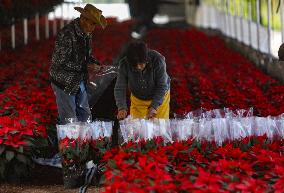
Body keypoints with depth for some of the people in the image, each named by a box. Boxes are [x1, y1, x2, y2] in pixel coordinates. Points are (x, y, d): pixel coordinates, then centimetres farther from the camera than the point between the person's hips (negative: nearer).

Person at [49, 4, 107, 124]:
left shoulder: (86, 34, 3)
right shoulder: (67, 34, -24)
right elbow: (62, 62, -26)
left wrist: (96, 64, -3)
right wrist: (86, 66, -26)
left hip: (79, 81, 8)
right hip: (64, 82, -8)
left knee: (85, 116, 14)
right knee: (69, 121, -4)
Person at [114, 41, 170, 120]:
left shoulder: (158, 60, -33)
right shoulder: (124, 64, -28)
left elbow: (162, 86, -26)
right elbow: (120, 88, -24)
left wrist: (154, 107, -36)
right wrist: (122, 108, -39)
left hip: (159, 98, -1)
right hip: (137, 100, 1)